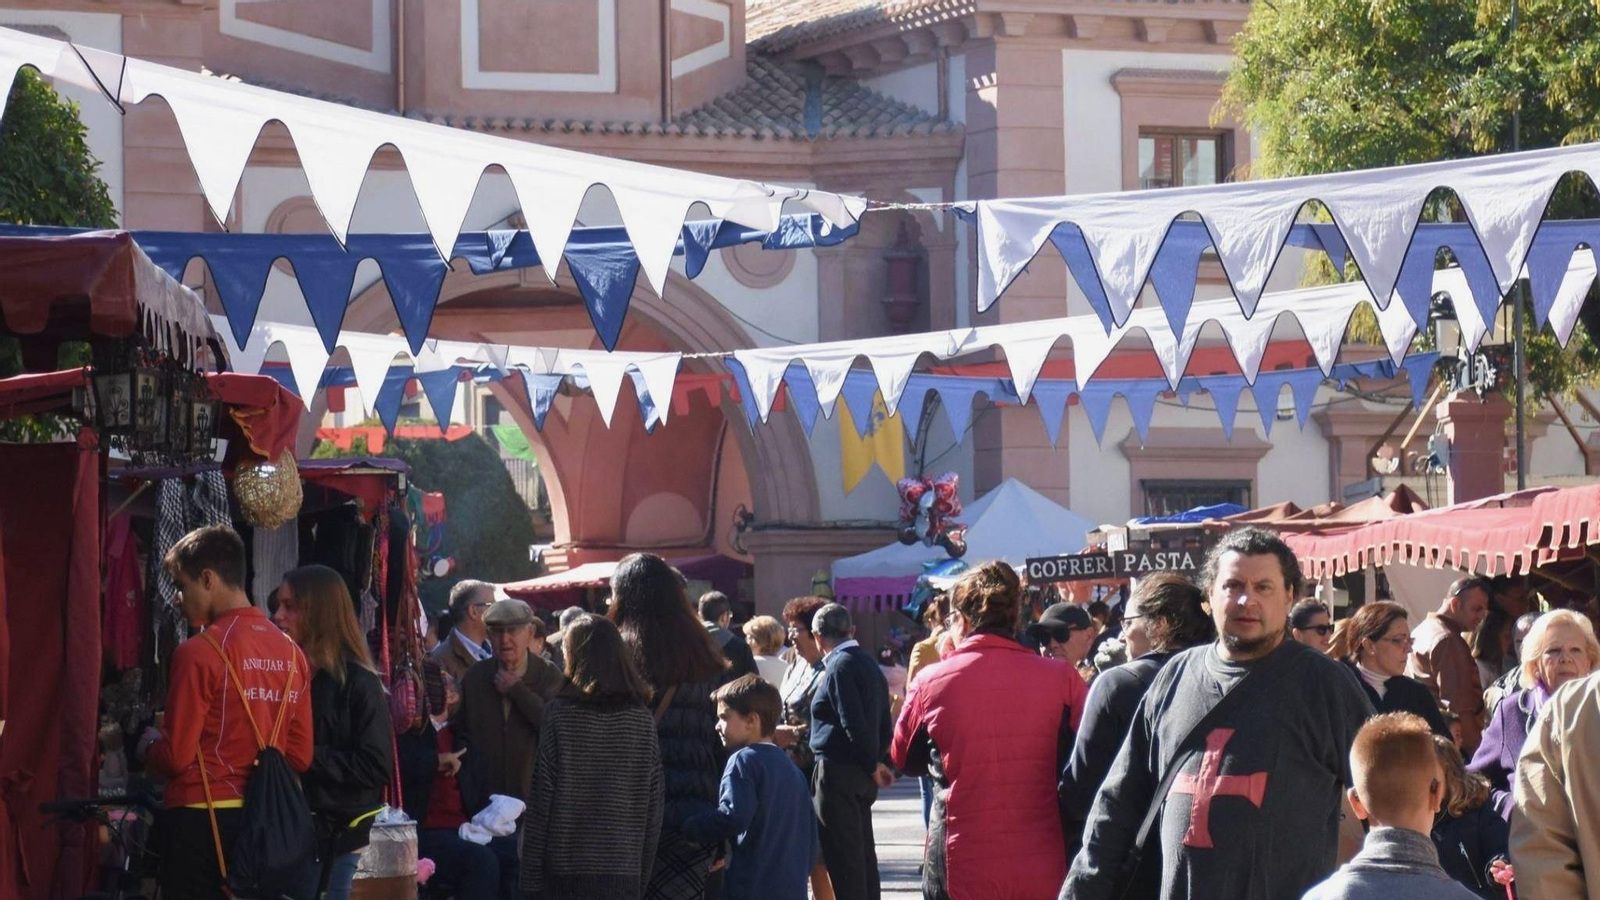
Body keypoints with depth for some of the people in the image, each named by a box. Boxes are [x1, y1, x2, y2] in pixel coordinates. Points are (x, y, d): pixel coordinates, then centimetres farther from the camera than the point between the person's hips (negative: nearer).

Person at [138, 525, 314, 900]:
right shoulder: (291, 653, 6)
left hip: (202, 820, -6)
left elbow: (175, 757, -11)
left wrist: (148, 746, 9)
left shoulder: (199, 652, -13)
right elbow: (300, 756, 8)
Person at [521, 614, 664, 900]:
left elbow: (541, 801, -7)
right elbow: (653, 805, 5)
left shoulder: (561, 713, -6)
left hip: (565, 869, -3)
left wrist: (531, 876, -2)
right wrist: (644, 875, 13)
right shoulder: (642, 718, 3)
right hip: (624, 872, 3)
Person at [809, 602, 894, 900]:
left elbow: (853, 723, -19)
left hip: (838, 772, -9)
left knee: (842, 856, -6)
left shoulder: (839, 666, -13)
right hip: (862, 775, 9)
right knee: (863, 853, 14)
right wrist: (878, 761, 10)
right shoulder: (869, 663, 14)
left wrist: (873, 765, -10)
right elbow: (884, 722, 15)